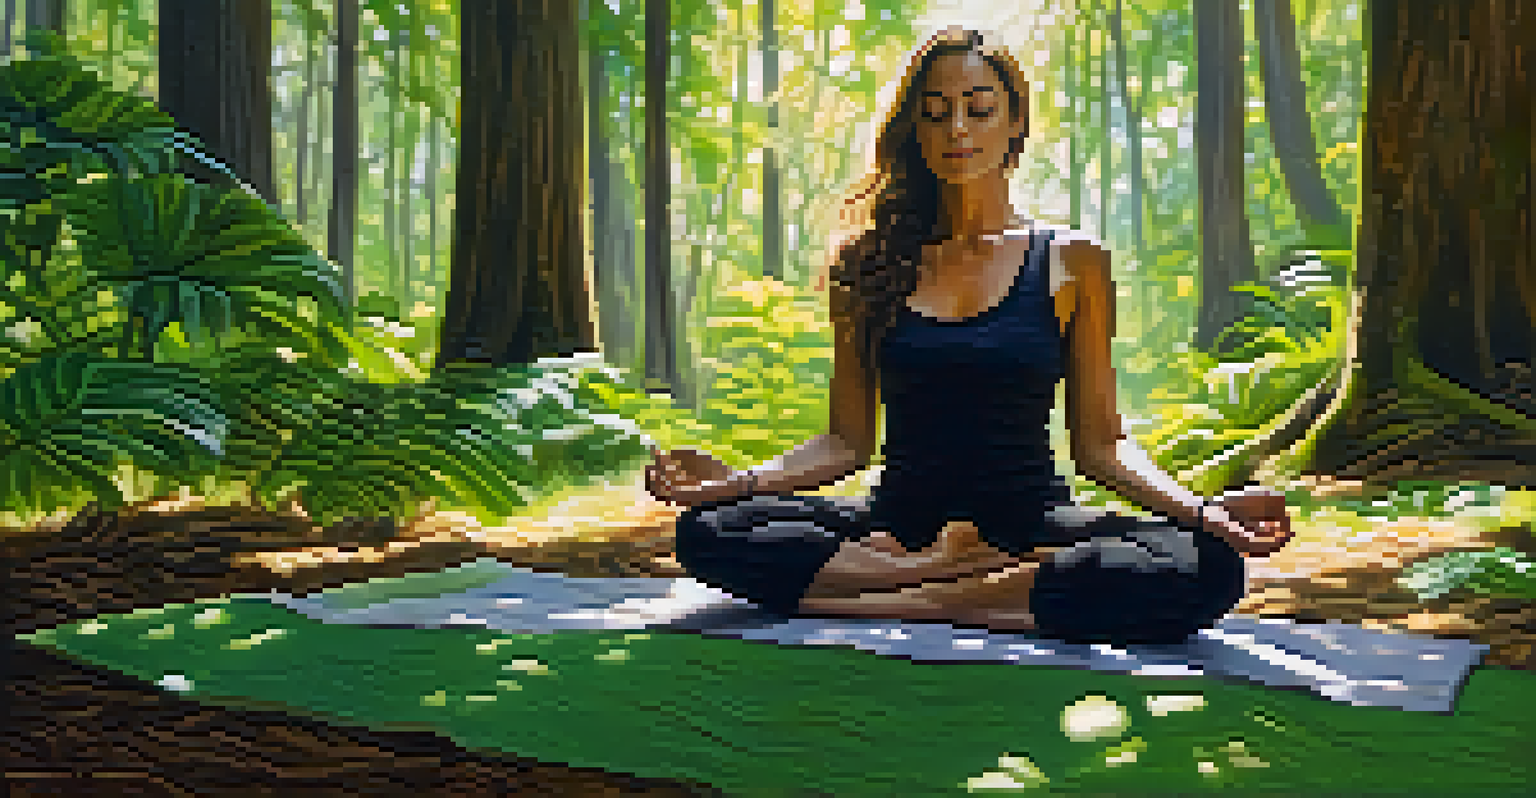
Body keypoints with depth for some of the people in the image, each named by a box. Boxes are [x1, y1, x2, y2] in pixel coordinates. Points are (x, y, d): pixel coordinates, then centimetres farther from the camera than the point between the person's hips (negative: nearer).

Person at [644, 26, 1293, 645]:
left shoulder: (1072, 263, 5)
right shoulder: (869, 265, 8)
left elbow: (1099, 442, 4)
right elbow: (847, 439, 7)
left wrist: (1201, 510, -14)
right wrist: (741, 480, -11)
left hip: (1032, 514, -1)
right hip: (899, 522, 1)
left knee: (1204, 569, -32)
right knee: (708, 532, -25)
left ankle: (920, 599, -21)